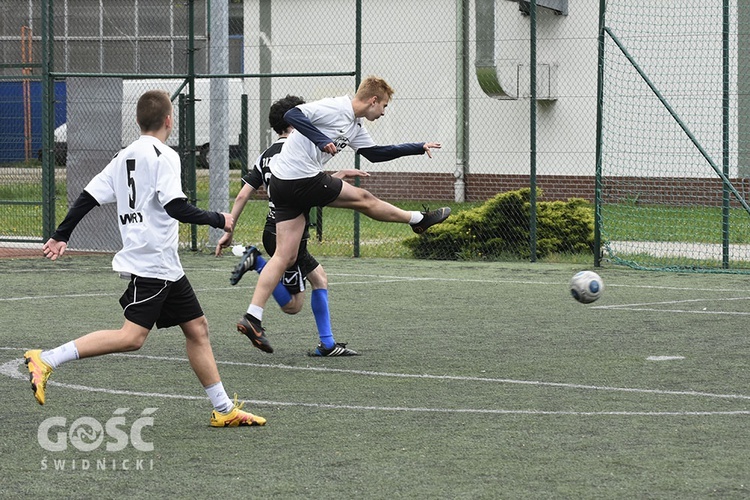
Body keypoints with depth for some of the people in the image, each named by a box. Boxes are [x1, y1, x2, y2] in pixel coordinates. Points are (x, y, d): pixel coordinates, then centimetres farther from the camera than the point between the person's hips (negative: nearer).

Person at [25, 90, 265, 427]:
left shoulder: (124, 157, 15)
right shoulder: (163, 155, -10)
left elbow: (89, 196, 11)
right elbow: (176, 207, -20)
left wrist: (61, 235, 17)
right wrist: (218, 220, -8)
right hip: (152, 263, -10)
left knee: (197, 328, 11)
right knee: (132, 337, -16)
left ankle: (223, 409, 14)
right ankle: (46, 360, -19)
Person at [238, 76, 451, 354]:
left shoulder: (355, 127, 19)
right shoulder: (334, 108, -10)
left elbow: (376, 153, 31)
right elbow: (292, 115, -19)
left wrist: (419, 148, 31)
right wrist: (322, 140, -29)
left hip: (283, 185, 10)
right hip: (302, 179, -10)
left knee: (286, 257, 2)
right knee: (363, 199, 6)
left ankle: (253, 318, -4)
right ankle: (419, 220, 26)